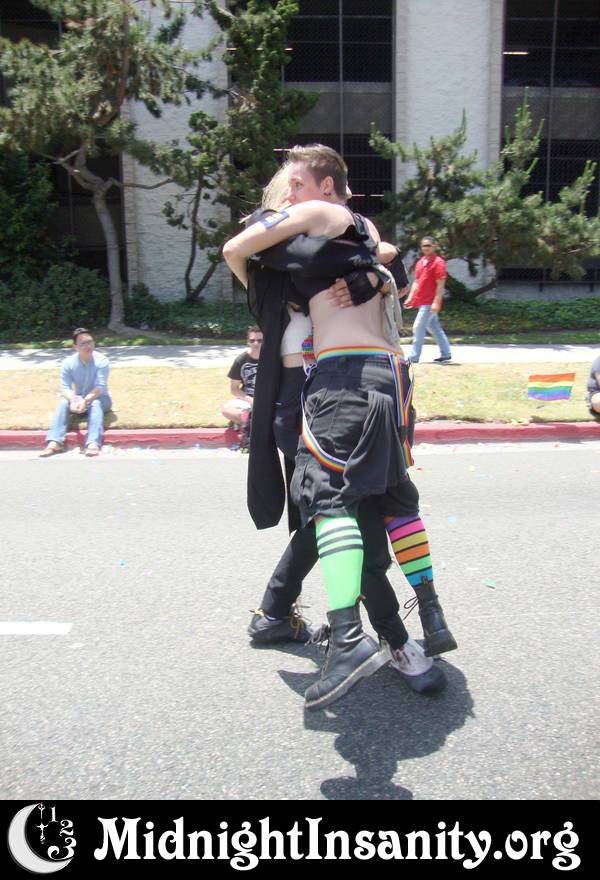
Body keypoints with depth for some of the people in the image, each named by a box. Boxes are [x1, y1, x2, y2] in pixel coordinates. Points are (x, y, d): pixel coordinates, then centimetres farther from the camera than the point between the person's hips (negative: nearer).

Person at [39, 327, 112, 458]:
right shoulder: (68, 363, -9)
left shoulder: (101, 360, -17)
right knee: (63, 403, -28)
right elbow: (65, 388, -17)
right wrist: (73, 400, -40)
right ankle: (54, 442, -39)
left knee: (95, 403, -37)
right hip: (79, 400, 3)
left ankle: (93, 444, -56)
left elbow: (100, 387, -25)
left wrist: (86, 400, -43)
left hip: (99, 399, -3)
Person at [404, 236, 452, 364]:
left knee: (418, 328, -10)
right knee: (434, 328, 13)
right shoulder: (420, 262, 14)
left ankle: (413, 358, -5)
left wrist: (436, 302, -21)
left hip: (430, 303, -9)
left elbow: (440, 285, -15)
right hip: (422, 302, 9)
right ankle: (446, 354, 22)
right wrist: (410, 298, 13)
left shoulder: (438, 262, -10)